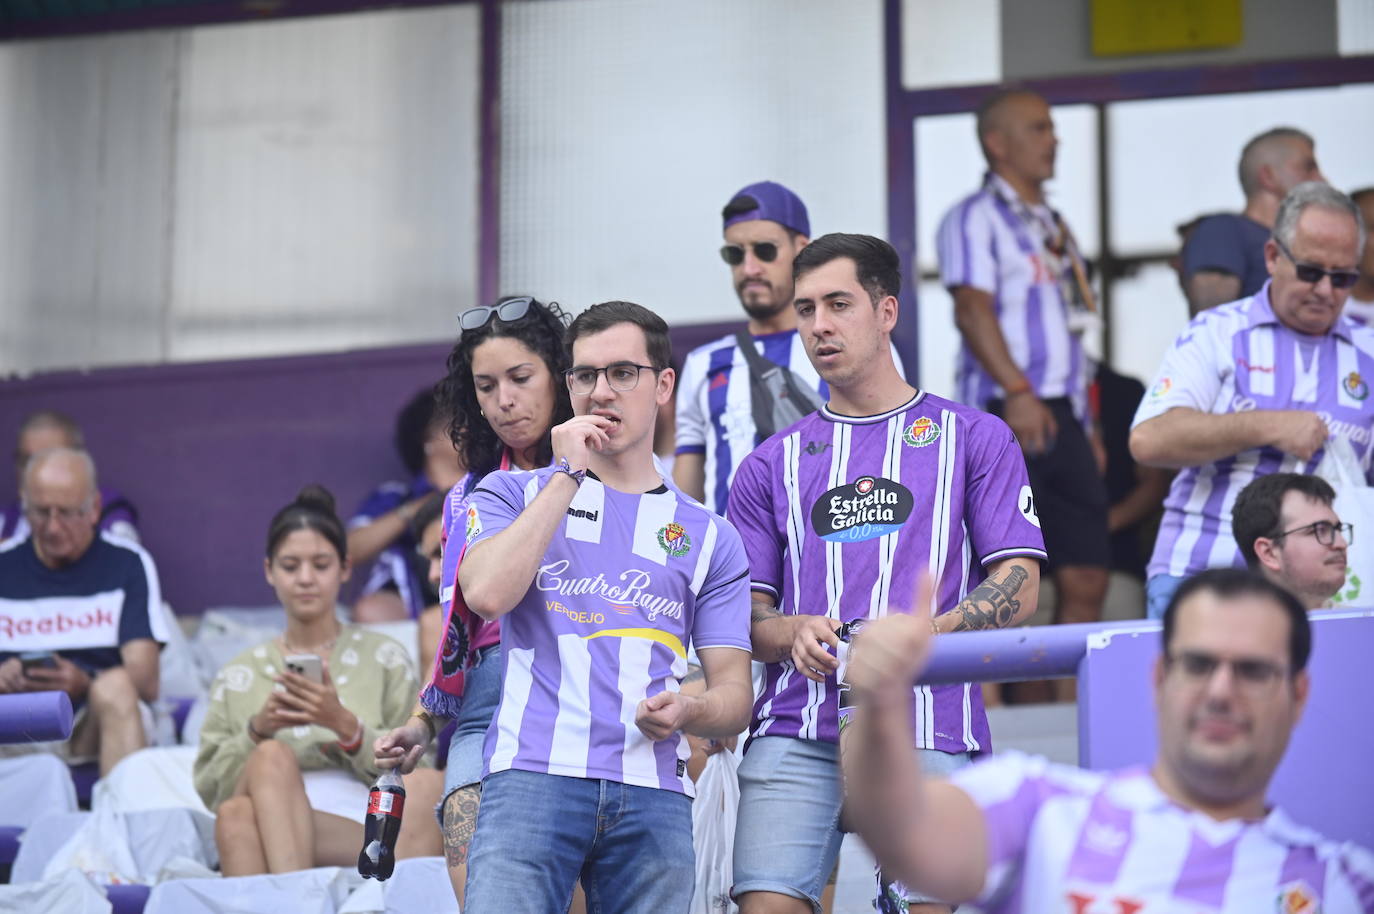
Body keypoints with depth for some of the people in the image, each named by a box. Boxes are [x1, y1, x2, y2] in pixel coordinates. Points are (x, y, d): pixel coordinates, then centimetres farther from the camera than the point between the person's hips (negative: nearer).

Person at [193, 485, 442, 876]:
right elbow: (208, 786, 14)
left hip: (359, 832, -1)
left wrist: (345, 725, -9)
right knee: (272, 755, -32)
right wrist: (257, 730, -4)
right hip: (265, 840, 1)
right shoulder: (238, 676, 22)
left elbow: (416, 772, 7)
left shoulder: (384, 657, 17)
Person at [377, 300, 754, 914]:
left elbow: (734, 695, 13)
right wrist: (567, 475, -1)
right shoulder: (511, 494, 15)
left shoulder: (709, 537, 17)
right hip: (533, 776, -2)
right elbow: (486, 594, -7)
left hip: (654, 794, 2)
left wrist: (685, 712, -10)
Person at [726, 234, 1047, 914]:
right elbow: (741, 615, 14)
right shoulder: (771, 465, 19)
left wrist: (928, 632, -14)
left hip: (928, 735, -2)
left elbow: (1018, 586, 4)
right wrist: (794, 634, -9)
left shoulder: (973, 437, 12)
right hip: (795, 733, 2)